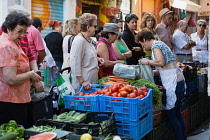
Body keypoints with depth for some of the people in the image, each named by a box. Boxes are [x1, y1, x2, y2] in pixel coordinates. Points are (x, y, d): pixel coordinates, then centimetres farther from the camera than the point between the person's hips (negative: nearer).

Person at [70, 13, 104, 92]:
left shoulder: (89, 39, 12)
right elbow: (75, 64, -21)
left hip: (92, 81, 9)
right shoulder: (79, 40, -17)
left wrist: (96, 59, 7)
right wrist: (82, 82, -22)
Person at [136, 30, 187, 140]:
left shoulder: (156, 45, -7)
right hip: (178, 81, 10)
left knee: (171, 114, -3)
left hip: (173, 82, -10)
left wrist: (147, 62, -6)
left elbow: (161, 62, -21)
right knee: (177, 114, 16)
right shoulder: (160, 44, 21)